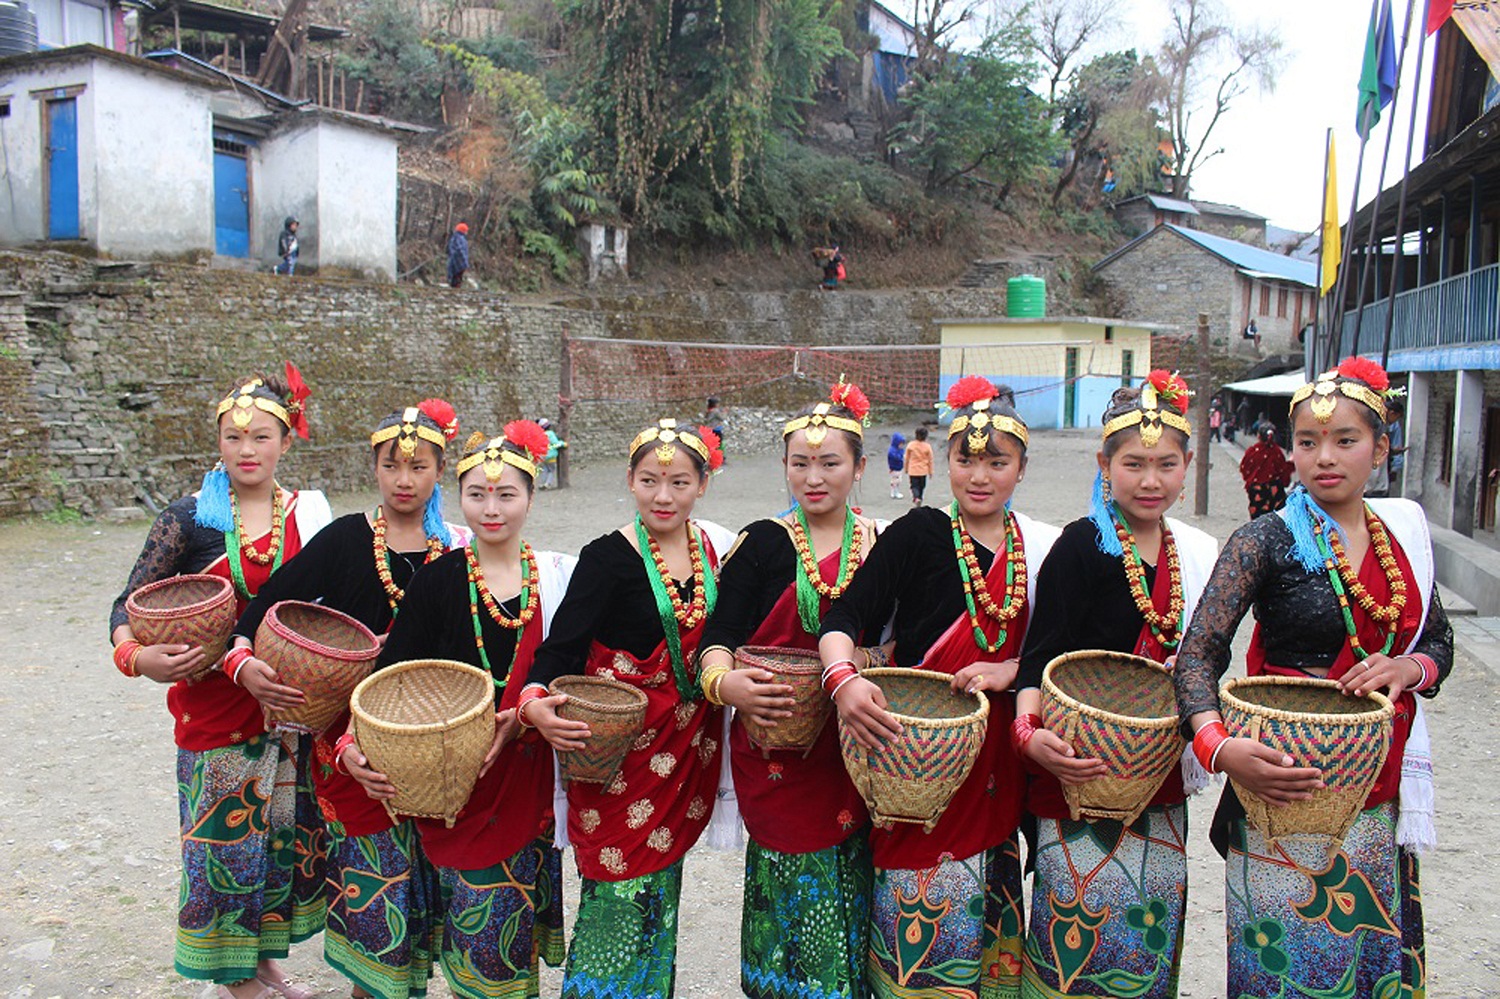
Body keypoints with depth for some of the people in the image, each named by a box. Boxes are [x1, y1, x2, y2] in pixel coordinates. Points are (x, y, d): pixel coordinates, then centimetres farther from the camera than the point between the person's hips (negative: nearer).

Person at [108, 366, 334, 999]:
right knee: (227, 842, 5)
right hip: (217, 712, -3)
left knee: (286, 837, 13)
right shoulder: (189, 520, -6)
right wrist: (138, 657, -24)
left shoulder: (309, 514, 2)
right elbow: (128, 608, -4)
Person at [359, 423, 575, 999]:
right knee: (475, 914, 1)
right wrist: (353, 744, -20)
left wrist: (521, 718, -15)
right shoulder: (437, 580, -1)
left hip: (528, 772, 2)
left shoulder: (558, 575, 3)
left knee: (516, 918, 8)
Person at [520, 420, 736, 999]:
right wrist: (535, 703, -33)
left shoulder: (717, 545, 4)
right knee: (620, 894, -1)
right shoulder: (608, 558, -12)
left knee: (660, 884, 15)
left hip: (690, 748, 5)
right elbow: (561, 647, -16)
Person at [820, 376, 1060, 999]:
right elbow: (844, 617, -13)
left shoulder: (1041, 549, 6)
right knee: (920, 924, 0)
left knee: (983, 916, 13)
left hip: (994, 758, 4)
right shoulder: (920, 533, -5)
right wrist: (844, 679, -32)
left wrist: (1008, 671, -11)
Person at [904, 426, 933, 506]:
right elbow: (930, 460, -2)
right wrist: (930, 471, 10)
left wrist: (906, 469, 17)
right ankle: (919, 499, 28)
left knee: (914, 486, 2)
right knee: (921, 486, 17)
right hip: (923, 471, 1)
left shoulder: (910, 445, -7)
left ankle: (916, 498, -23)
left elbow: (907, 458, 3)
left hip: (912, 471, -1)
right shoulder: (927, 446, -9)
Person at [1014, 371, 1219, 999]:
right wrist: (1029, 731, -31)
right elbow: (1041, 652, -16)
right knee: (1088, 930, -5)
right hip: (1082, 775, -6)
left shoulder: (1196, 552, 9)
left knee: (1152, 926, 13)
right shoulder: (1082, 547, -10)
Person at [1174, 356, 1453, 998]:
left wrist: (1408, 668, -7)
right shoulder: (1263, 542, -8)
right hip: (1285, 791, -5)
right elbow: (1199, 652, -14)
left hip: (1381, 797, 5)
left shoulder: (1404, 535, 7)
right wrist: (1220, 747, -31)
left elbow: (1438, 643, 17)